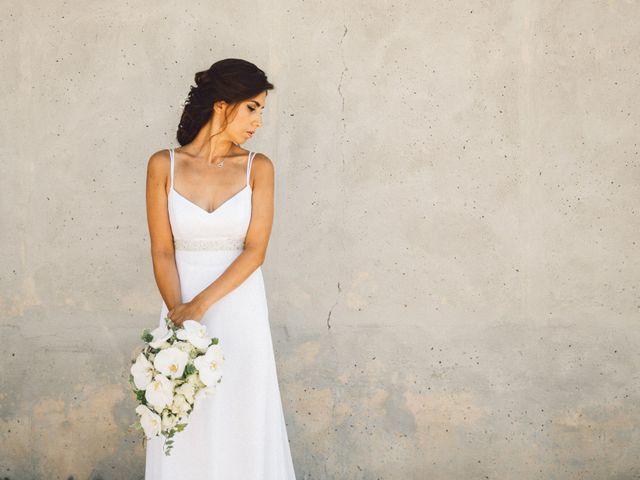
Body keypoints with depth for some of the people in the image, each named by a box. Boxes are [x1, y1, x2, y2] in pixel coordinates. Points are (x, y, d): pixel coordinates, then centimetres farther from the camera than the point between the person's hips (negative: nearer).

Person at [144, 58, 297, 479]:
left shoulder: (258, 168, -1)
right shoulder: (164, 165, -1)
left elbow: (255, 250, -8)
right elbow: (162, 251, -3)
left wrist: (200, 305, -17)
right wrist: (178, 313, -16)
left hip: (240, 312, 0)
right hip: (182, 308, 0)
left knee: (242, 425, 6)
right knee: (185, 433, 6)